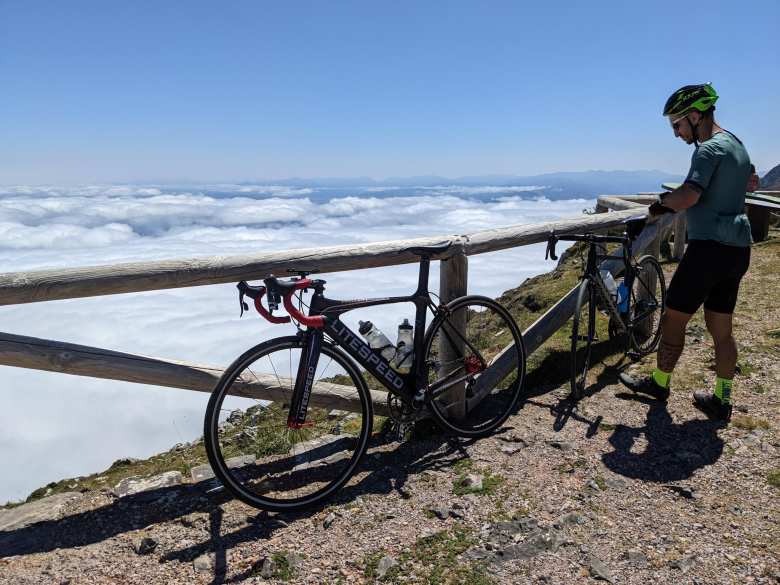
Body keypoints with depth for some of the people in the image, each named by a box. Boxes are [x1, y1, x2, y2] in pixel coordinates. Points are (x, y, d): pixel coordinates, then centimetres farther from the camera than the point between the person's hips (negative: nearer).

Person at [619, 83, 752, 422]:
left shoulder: (709, 149, -14)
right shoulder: (737, 146, 16)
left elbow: (688, 196, -28)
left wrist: (661, 204, -6)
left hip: (709, 248, -9)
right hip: (737, 250, 9)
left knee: (673, 319, 5)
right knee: (721, 330, 13)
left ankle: (659, 383, 19)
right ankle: (721, 400, 20)